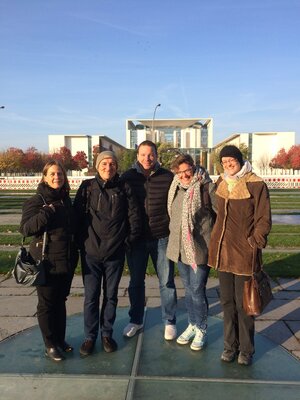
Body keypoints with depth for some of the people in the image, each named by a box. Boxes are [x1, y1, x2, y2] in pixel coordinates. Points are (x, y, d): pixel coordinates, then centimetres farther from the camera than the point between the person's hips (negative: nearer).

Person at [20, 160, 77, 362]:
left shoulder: (66, 200, 9)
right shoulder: (37, 201, -9)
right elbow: (25, 228, -15)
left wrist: (74, 254, 14)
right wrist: (46, 213, -28)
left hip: (67, 261, 6)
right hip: (46, 262, -5)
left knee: (60, 301, 17)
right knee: (47, 304, 8)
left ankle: (60, 339, 33)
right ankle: (50, 345, 23)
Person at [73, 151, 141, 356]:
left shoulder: (124, 188, 0)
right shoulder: (87, 187, -1)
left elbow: (134, 216, 1)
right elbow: (77, 216, 0)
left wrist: (128, 239, -1)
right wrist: (81, 242, -2)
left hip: (115, 253, 1)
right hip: (91, 252, 0)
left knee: (111, 295, 13)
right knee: (91, 296, 7)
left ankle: (107, 334, 30)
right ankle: (90, 336, 25)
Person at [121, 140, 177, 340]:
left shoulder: (167, 177, -4)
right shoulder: (128, 177, 0)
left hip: (162, 237, -1)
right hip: (136, 238, 2)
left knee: (167, 282, 10)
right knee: (136, 282, 15)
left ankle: (170, 322, 29)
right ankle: (135, 320, 34)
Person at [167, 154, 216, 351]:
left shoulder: (206, 187, -13)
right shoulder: (175, 188, 8)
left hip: (200, 248, -6)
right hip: (180, 248, 6)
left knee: (197, 290, 3)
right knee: (188, 289, 18)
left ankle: (201, 329, 25)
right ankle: (192, 324, 37)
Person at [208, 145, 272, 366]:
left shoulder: (256, 185, -9)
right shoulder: (221, 183, 8)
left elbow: (264, 220, -8)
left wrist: (255, 245, -12)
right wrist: (215, 243, 12)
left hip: (243, 253, -5)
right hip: (222, 251, 5)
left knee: (243, 304, 7)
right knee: (227, 302, 15)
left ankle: (246, 349, 27)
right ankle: (230, 345, 32)